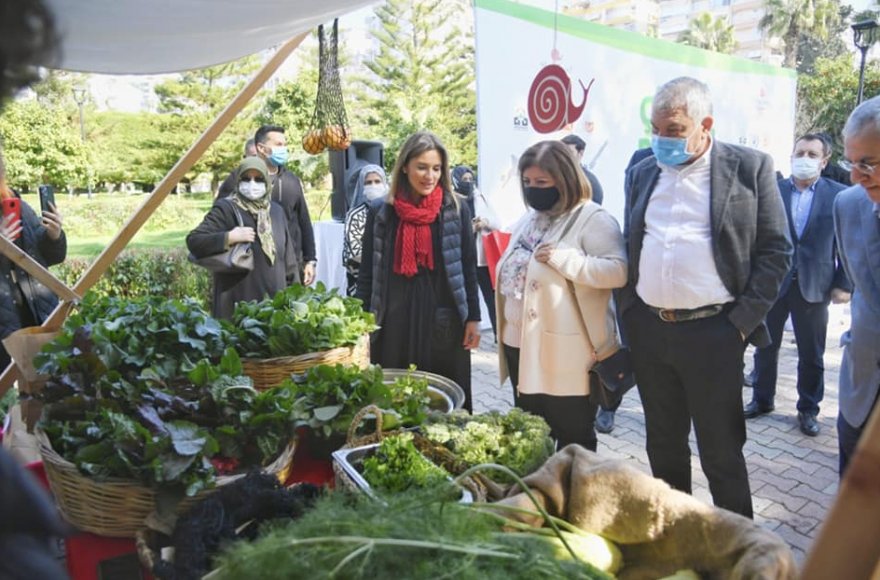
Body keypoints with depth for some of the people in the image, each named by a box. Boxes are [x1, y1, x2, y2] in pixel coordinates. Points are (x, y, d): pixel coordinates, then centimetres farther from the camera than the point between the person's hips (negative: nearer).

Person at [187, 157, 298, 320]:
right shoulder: (226, 209, -3)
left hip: (274, 299, 5)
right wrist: (229, 238, -20)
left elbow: (288, 256, 17)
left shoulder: (276, 211, 13)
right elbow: (193, 241, -10)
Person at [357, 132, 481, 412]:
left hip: (444, 319, 0)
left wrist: (473, 317, 1)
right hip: (395, 318, 1)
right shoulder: (381, 211, 2)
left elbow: (468, 267, 4)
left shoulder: (456, 209, 1)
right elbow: (367, 272, 5)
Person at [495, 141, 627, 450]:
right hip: (521, 345, 8)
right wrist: (502, 269, 7)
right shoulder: (529, 220, 15)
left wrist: (564, 258, -24)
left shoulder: (592, 219, -11)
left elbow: (618, 271, -21)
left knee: (572, 437, 6)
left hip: (566, 352, -8)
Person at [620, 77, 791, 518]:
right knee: (663, 446, 17)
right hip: (648, 331, 5)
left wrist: (742, 323, -9)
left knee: (721, 452, 6)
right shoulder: (642, 173, 11)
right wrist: (627, 317, 9)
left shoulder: (750, 168, -2)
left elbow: (776, 251, -3)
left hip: (712, 333, -4)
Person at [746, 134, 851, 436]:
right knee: (766, 347, 13)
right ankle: (762, 400, 29)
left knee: (812, 355, 10)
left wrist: (843, 284, -4)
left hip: (814, 286, 0)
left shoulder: (839, 195, 0)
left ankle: (808, 409, 25)